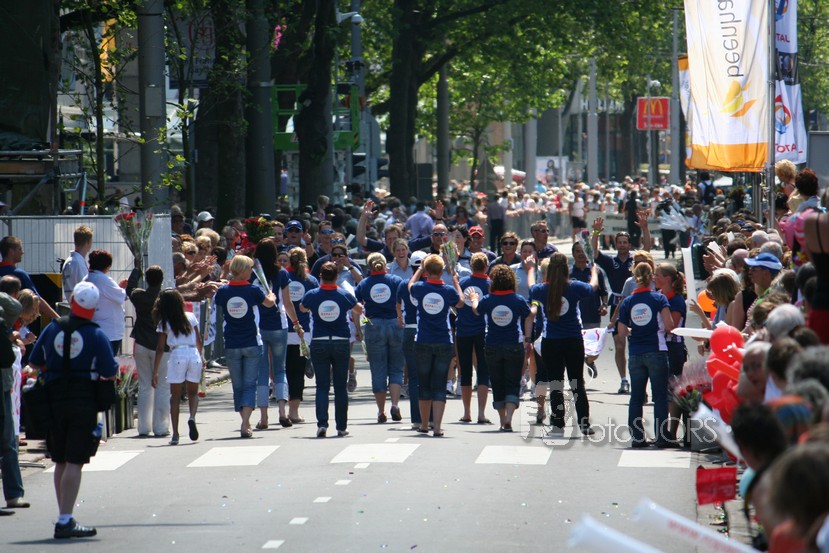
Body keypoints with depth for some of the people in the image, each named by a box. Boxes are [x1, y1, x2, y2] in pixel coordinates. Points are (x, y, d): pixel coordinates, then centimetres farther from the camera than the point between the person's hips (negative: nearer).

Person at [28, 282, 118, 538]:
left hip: (55, 402, 4)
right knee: (74, 463, -6)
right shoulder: (96, 335, -10)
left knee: (60, 463, 14)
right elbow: (110, 374, -11)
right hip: (84, 405, -4)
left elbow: (34, 363, 10)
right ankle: (65, 521, -12)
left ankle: (65, 518, 19)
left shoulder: (52, 329, 2)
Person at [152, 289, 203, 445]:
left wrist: (155, 372, 3)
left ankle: (175, 434, 1)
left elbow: (160, 349, 0)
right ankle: (192, 417, -14)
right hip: (194, 355, 2)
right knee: (193, 392, 17)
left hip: (177, 356, -2)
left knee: (175, 396, 6)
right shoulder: (191, 317, 10)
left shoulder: (164, 323, 3)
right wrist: (202, 357, 33)